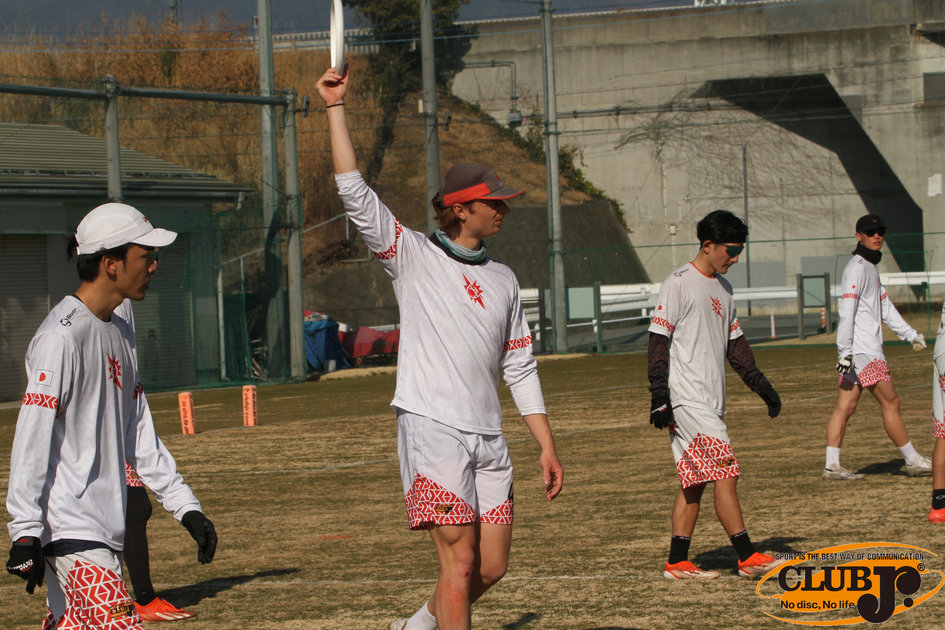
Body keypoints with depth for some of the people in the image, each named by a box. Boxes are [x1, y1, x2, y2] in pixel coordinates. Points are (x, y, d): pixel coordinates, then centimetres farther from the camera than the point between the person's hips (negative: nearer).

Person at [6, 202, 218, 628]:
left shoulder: (120, 331, 16)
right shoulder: (61, 336, -13)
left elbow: (140, 435, 21)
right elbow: (33, 437, -16)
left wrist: (184, 506, 16)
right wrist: (26, 533, -20)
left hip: (105, 529, 9)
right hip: (69, 530, -9)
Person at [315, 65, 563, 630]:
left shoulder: (503, 280, 17)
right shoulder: (414, 255, 2)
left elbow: (520, 367, 19)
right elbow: (355, 193, -8)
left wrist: (547, 445, 14)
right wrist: (336, 107, -11)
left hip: (488, 437, 6)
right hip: (432, 429, -6)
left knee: (492, 567, 6)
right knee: (460, 563, -11)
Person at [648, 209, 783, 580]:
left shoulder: (722, 288, 17)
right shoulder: (679, 284, -9)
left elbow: (735, 344, 23)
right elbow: (658, 343, -11)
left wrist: (762, 386, 15)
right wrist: (660, 399, -17)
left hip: (710, 402, 9)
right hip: (686, 397, -9)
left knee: (694, 481, 7)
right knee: (725, 473, -11)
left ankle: (677, 563, 10)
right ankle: (748, 558, -10)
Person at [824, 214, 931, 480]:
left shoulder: (871, 268, 20)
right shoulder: (856, 268, -11)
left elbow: (885, 308, 27)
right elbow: (846, 311, -19)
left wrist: (910, 334, 28)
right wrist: (845, 351, -24)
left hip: (870, 347, 10)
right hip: (861, 351, -10)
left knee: (845, 407, 4)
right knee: (890, 402, -3)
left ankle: (832, 466, 0)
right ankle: (914, 461, 4)